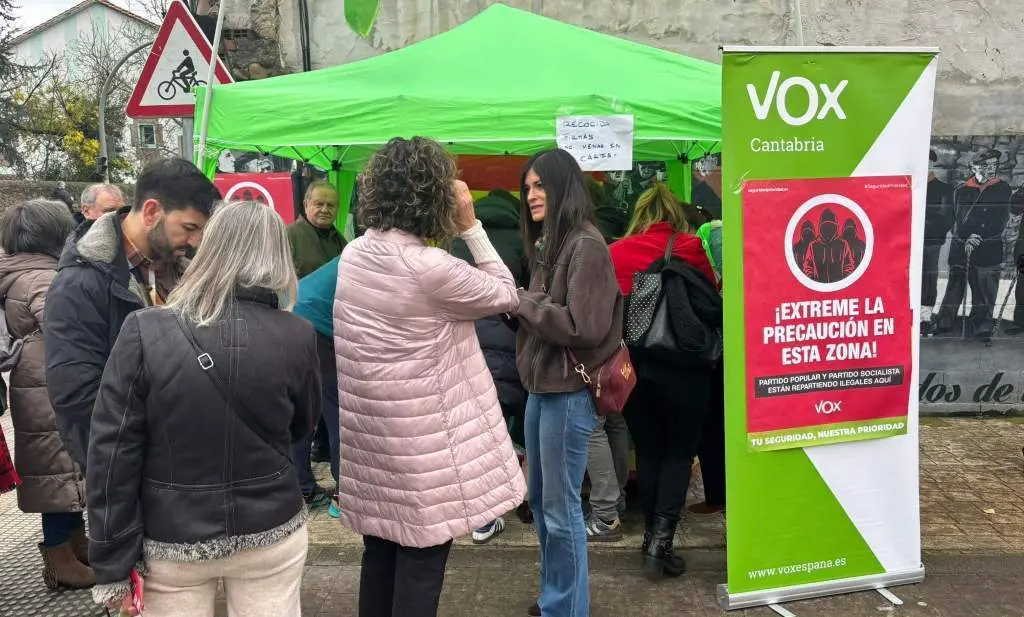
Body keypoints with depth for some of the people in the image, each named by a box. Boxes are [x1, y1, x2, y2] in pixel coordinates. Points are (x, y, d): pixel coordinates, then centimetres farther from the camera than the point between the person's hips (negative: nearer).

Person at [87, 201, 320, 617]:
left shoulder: (144, 331, -14)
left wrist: (112, 564, -2)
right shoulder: (297, 337, -13)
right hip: (270, 534, 1)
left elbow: (112, 452, -11)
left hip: (172, 541, 0)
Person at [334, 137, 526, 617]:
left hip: (372, 428, 8)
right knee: (421, 564, 7)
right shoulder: (431, 267, -20)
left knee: (381, 552, 20)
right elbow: (506, 295, -8)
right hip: (420, 436, -7)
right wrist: (471, 226, -7)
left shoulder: (353, 254, 2)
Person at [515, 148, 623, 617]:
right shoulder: (547, 243, 13)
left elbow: (584, 327, -21)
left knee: (561, 508, 3)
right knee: (540, 500, 18)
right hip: (540, 387, 9)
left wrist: (523, 302, -13)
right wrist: (519, 303, 1)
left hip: (568, 392, -9)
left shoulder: (586, 245, -15)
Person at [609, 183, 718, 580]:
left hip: (634, 364, 2)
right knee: (679, 451, 10)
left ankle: (651, 537, 23)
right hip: (682, 364, -2)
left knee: (647, 451, 14)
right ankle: (660, 540, 2)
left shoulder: (616, 252, 1)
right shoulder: (690, 246, -3)